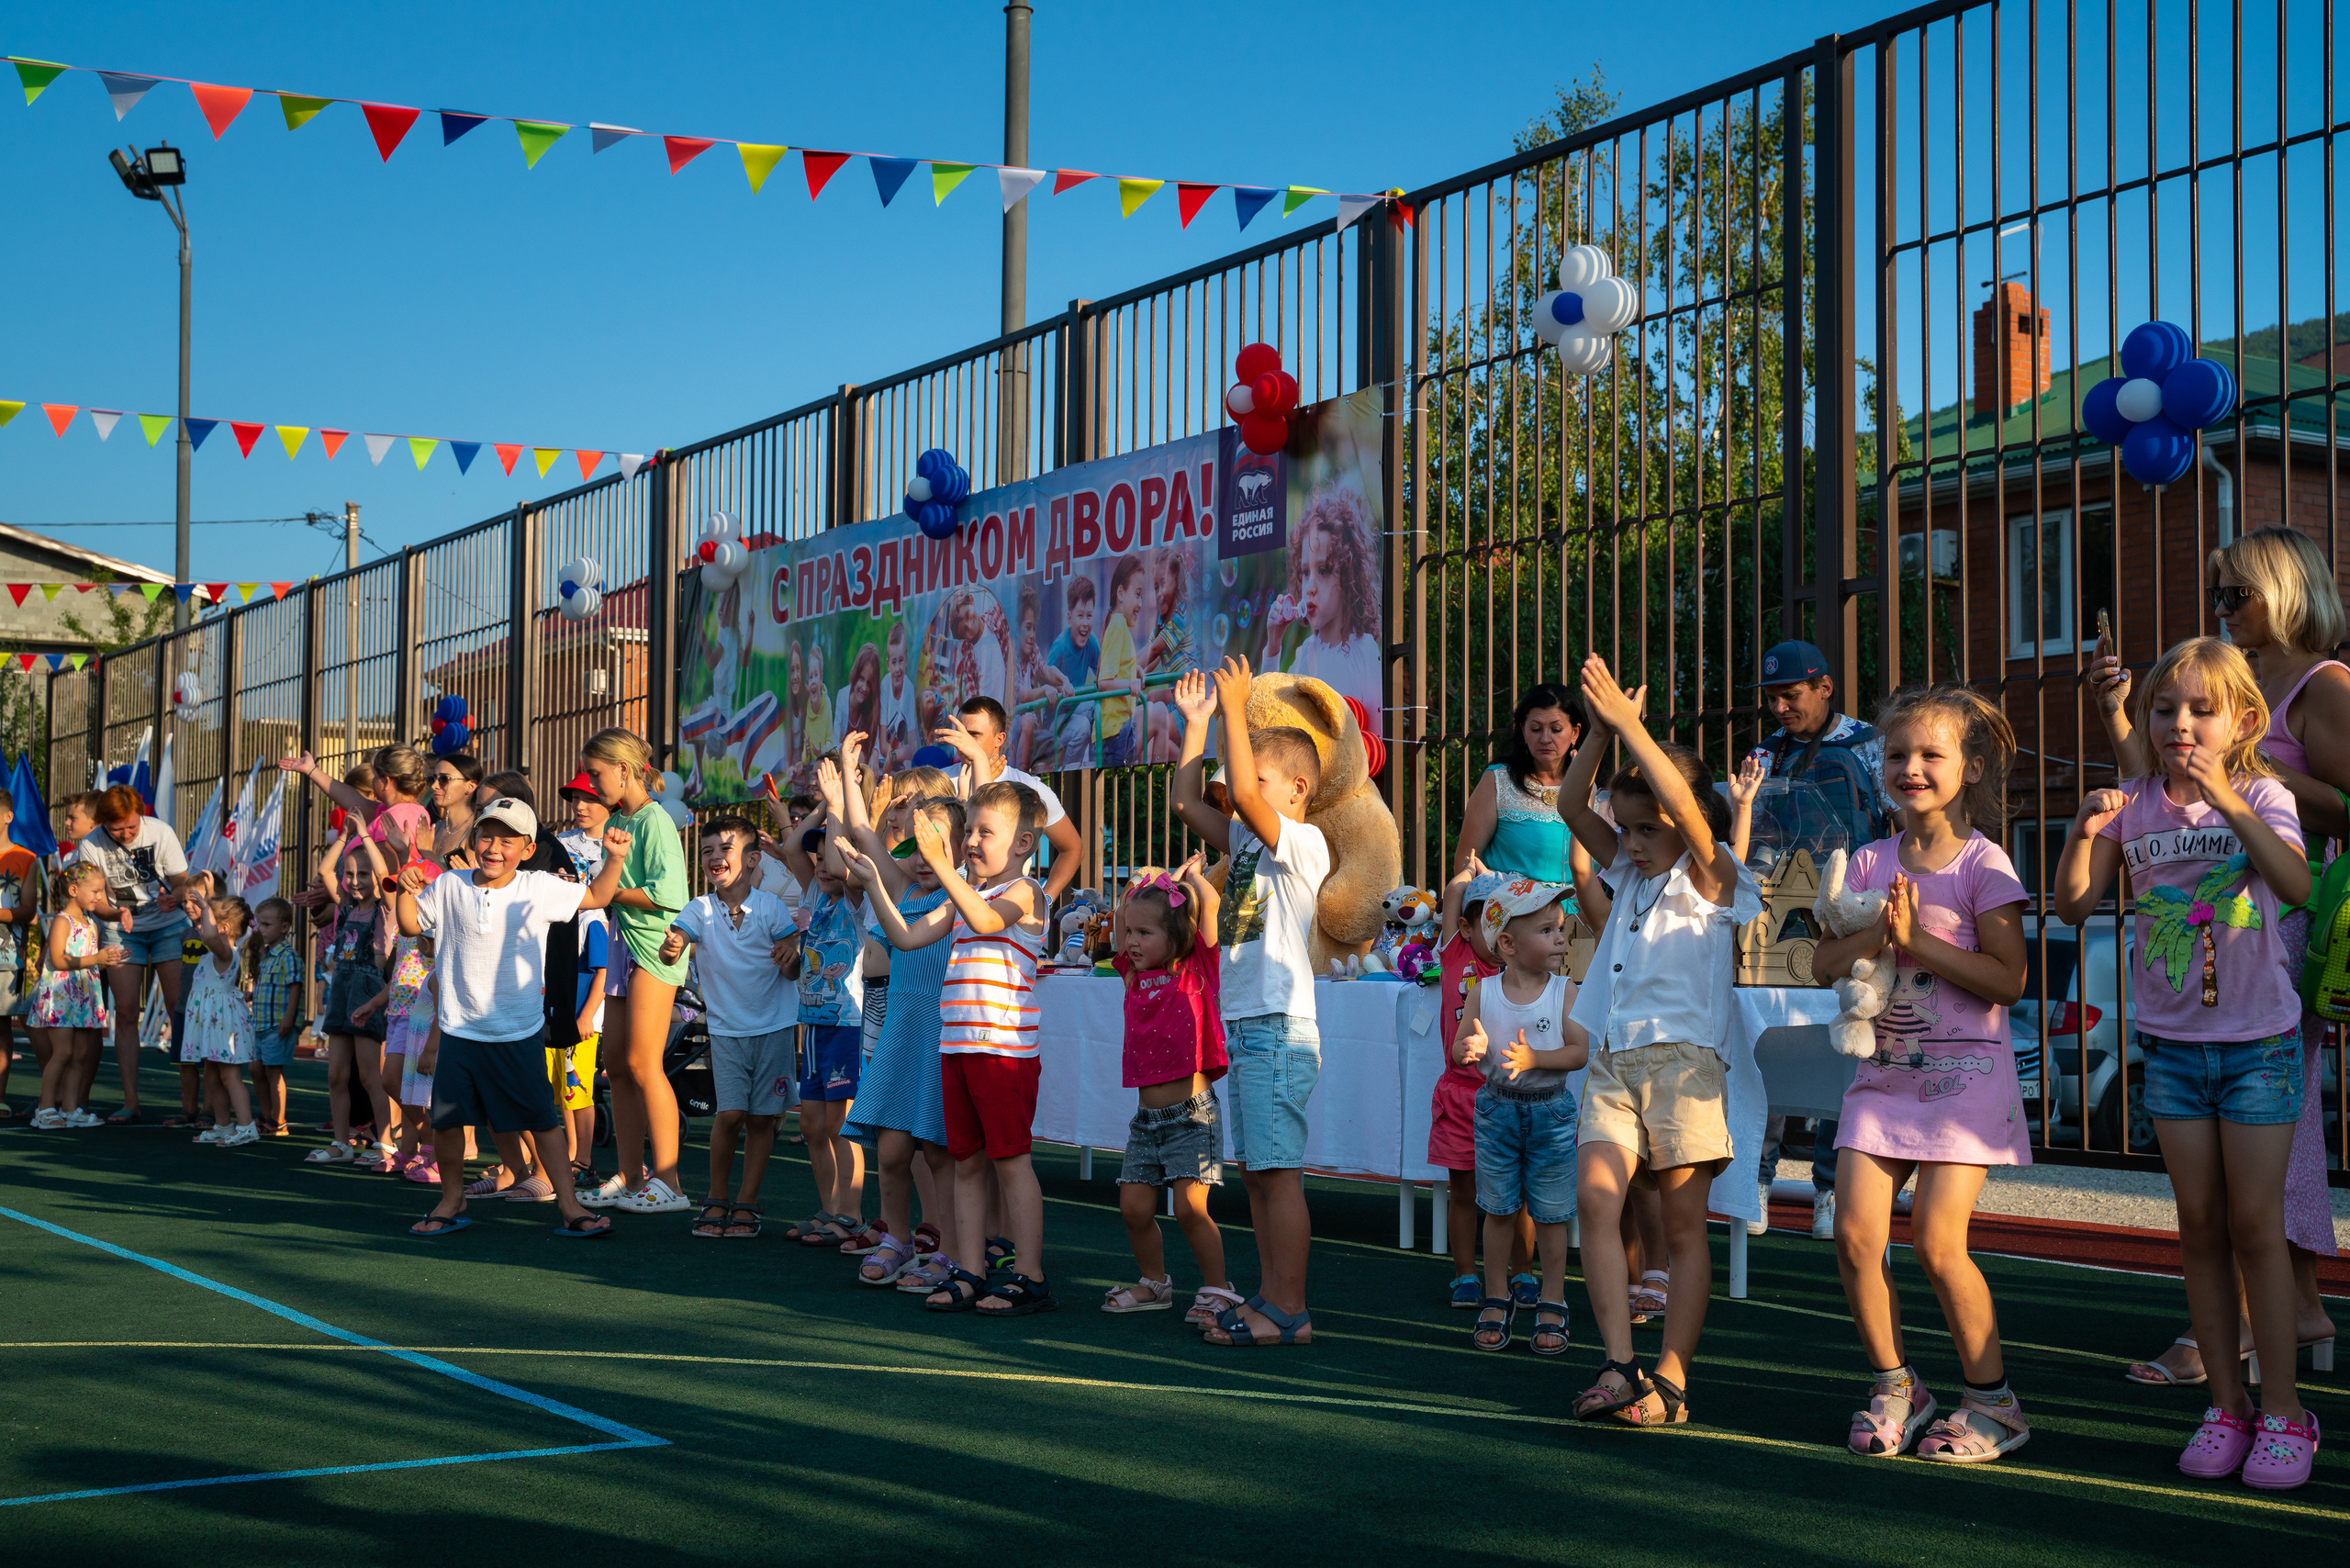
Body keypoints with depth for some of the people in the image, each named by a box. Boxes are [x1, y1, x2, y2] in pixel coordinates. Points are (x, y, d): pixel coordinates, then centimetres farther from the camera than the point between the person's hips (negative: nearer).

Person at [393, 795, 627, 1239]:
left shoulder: (539, 890, -3)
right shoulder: (449, 887, 1)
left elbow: (597, 897, 7)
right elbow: (411, 925, 10)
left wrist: (615, 858, -8)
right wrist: (407, 891, -7)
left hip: (520, 1034, -1)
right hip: (459, 1031, 2)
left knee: (543, 1120, 0)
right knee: (447, 1120, 5)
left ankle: (569, 1206, 6)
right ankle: (451, 1203, 24)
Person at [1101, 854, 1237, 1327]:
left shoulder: (1195, 970, -4)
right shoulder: (1136, 976, 10)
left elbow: (1210, 903, -13)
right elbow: (1122, 916, 19)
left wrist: (1190, 876, 3)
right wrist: (1165, 880, 14)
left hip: (1191, 1113, -6)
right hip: (1147, 1114, 6)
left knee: (1189, 1207, -11)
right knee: (1134, 1207, 7)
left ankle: (1217, 1290, 2)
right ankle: (1155, 1283, 26)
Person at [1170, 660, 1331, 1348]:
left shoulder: (1304, 843, -9)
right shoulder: (1248, 841, 16)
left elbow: (1244, 794, -23)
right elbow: (1188, 801, 17)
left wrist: (1237, 709, -18)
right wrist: (1197, 721, 14)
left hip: (1279, 1027, -9)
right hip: (1243, 1025, 9)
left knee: (1279, 1172, -8)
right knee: (1256, 1173, 11)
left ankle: (1290, 1311, -5)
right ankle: (1269, 1298, 17)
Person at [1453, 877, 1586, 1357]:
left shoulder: (1565, 992, -6)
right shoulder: (1484, 992, -3)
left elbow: (1580, 1051, -11)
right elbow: (1460, 1046, -2)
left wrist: (1534, 1058, -25)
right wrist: (1472, 1047, -25)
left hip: (1550, 1112, -1)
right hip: (1497, 1110, 1)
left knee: (1550, 1214, 5)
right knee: (1498, 1210, 8)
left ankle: (1551, 1306, 16)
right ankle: (1497, 1301, 22)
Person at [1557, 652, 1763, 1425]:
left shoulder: (1711, 880, 0)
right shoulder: (1630, 875, 18)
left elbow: (1686, 807, -17)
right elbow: (1572, 807, 11)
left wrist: (1630, 725, -20)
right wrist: (1600, 733, -3)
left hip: (1682, 1062, -5)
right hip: (1613, 1062, 5)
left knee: (1683, 1223, 0)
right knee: (1594, 1198, -13)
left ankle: (1670, 1380, 2)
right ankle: (1618, 1367, -17)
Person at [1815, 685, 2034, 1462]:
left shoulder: (1983, 864, -6)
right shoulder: (1870, 862, 9)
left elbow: (2008, 978, -13)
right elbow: (1829, 959, 4)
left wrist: (1917, 941, -18)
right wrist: (1879, 932, -14)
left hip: (1964, 1073, -5)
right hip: (1884, 1069, 5)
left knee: (1937, 1243, -10)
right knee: (1855, 1234, -5)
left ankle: (1992, 1399, 8)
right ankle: (1894, 1387, 13)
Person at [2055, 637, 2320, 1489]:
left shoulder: (2263, 797, -7)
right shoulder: (2136, 809, 2)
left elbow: (2297, 884, -26)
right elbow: (2075, 906, -4)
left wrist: (2225, 801, -33)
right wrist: (2084, 832, -20)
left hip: (2258, 1042, -3)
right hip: (2171, 1043, 3)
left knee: (2256, 1222, -2)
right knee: (2200, 1225, 7)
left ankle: (2282, 1410, 7)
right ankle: (2225, 1403, 15)